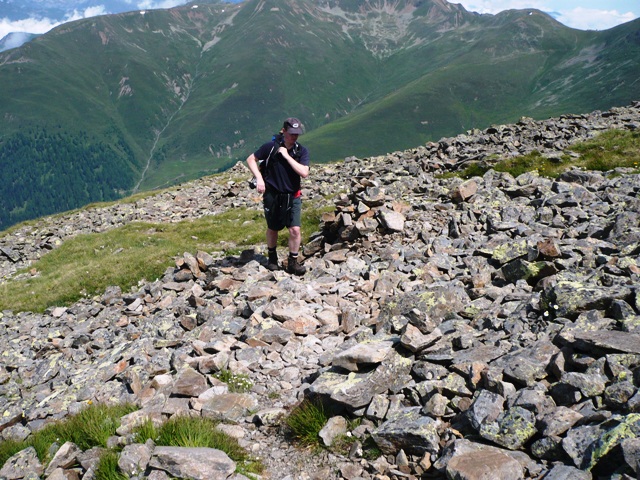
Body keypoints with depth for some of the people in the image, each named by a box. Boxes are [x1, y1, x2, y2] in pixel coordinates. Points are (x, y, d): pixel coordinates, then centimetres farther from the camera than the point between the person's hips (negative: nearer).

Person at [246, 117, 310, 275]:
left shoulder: (302, 151, -6)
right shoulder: (271, 147, -11)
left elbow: (304, 173, -20)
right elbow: (251, 159, -1)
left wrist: (286, 155, -22)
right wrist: (259, 178, -13)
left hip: (293, 197, 1)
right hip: (272, 195, -1)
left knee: (295, 229, -9)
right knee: (273, 229, 14)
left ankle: (293, 262, 8)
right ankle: (272, 258, 36)